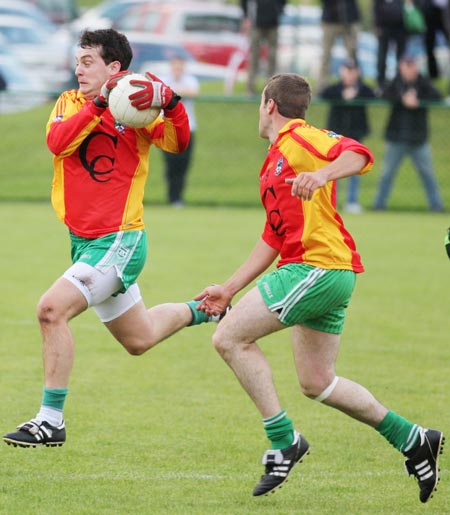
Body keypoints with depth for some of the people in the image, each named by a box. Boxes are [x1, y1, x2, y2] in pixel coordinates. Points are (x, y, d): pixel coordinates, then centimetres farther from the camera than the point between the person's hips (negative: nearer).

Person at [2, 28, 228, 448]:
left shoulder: (135, 109, -8)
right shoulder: (69, 102, 5)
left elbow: (177, 143, -22)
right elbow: (57, 142, -14)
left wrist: (168, 102, -37)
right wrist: (99, 103, -23)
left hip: (118, 241, -7)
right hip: (84, 240, 7)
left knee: (52, 309, -23)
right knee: (138, 340, 22)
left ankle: (51, 420, -17)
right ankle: (199, 311, 48)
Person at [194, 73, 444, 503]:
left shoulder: (300, 139, -6)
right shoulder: (274, 161, 24)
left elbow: (359, 154, -24)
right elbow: (274, 237, 28)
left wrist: (322, 175, -42)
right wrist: (229, 289, 25)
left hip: (318, 265, -10)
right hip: (329, 274, 10)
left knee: (230, 338, -11)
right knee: (317, 383, 13)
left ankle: (283, 441, -11)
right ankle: (413, 441, 19)